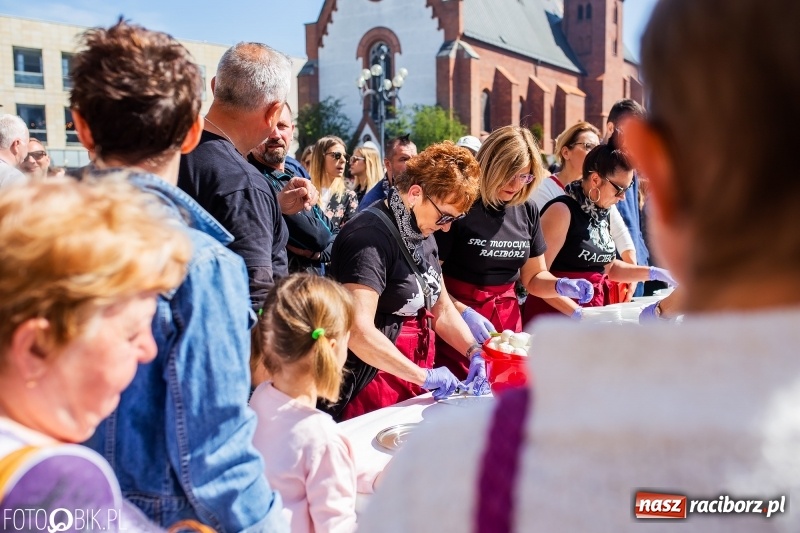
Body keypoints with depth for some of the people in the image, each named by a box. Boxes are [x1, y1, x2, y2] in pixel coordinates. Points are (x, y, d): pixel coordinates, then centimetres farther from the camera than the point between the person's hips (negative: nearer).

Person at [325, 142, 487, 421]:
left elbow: (441, 309, 16)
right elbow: (358, 331, -29)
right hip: (372, 390, -8)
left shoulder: (422, 235, 8)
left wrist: (474, 353, 1)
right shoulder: (370, 238, -20)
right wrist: (422, 375, -22)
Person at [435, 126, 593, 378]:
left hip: (508, 319, 5)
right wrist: (463, 312, -23)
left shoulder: (527, 210, 5)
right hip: (458, 320, -5)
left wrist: (560, 285, -5)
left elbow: (533, 277, 14)